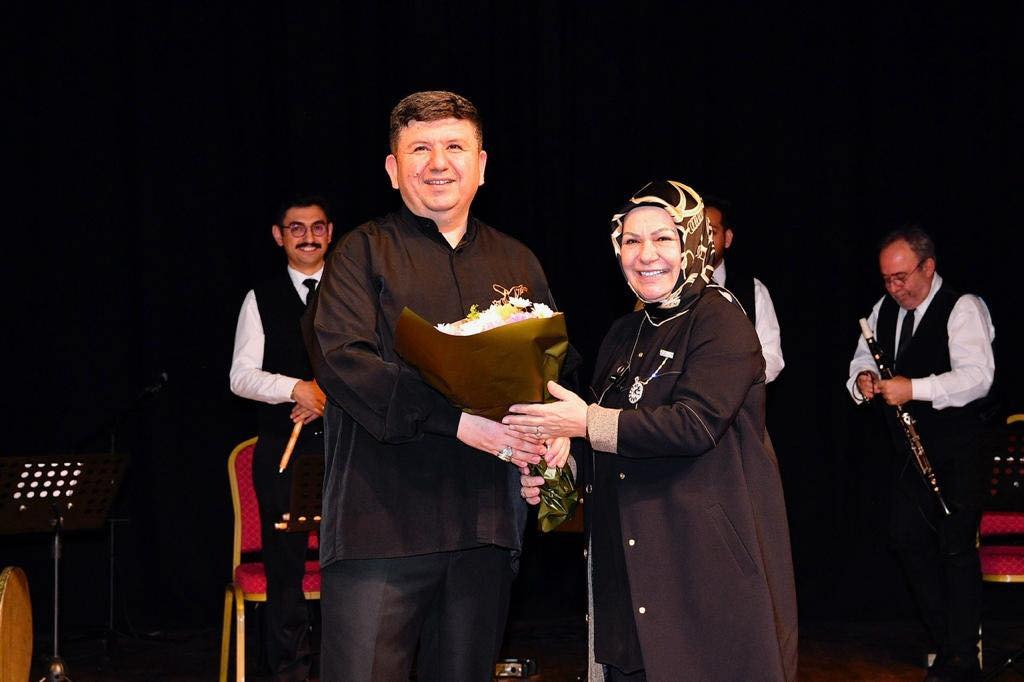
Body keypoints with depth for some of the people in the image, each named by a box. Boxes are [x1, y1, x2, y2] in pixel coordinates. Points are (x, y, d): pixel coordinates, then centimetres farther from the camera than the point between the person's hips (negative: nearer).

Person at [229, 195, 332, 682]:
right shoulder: (261, 300, 8)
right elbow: (241, 376, -1)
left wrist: (331, 395, -11)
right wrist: (296, 389, -17)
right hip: (282, 447, 0)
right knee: (285, 559, 2)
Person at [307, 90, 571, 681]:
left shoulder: (518, 264, 18)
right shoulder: (365, 251, 4)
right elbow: (343, 359, -10)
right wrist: (454, 419, -19)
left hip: (486, 523, 4)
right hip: (382, 519, -4)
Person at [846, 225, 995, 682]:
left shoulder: (962, 308, -12)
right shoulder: (883, 310, 10)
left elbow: (977, 376, -23)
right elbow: (863, 358, 19)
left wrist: (914, 388, -32)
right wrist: (862, 379, -5)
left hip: (956, 453, -7)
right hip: (907, 449, 7)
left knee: (956, 548, -6)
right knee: (908, 540, 8)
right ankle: (943, 639, 21)